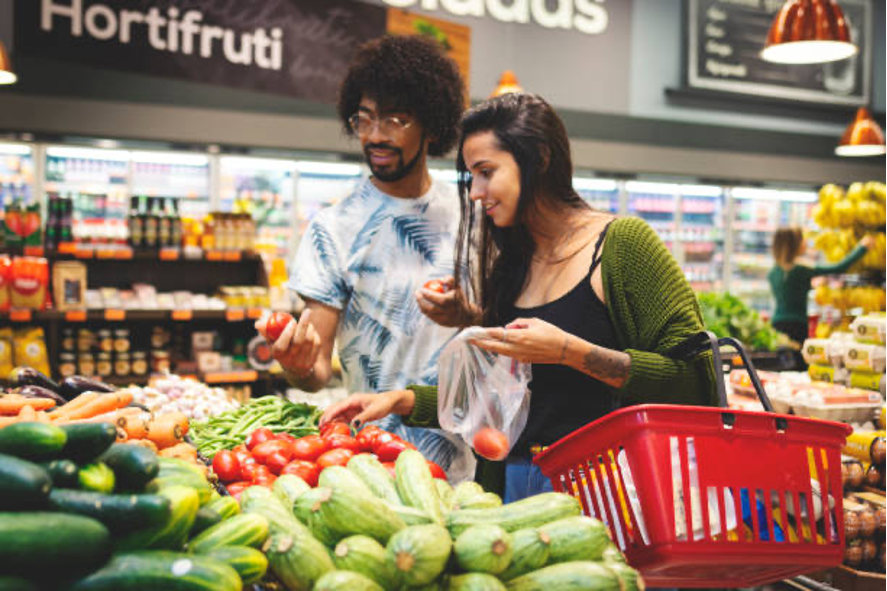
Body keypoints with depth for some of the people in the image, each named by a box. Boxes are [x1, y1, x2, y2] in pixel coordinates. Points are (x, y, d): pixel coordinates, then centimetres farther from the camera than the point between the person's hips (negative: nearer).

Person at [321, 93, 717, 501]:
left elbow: (691, 379, -11)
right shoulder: (509, 267, 15)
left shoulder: (622, 243, -4)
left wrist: (571, 352, -17)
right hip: (515, 483, 6)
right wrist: (401, 401, 9)